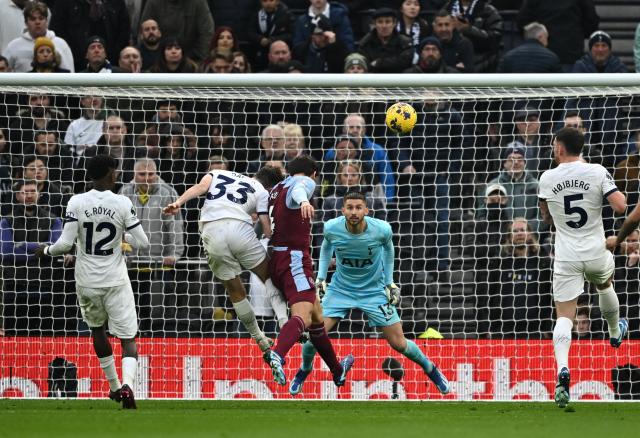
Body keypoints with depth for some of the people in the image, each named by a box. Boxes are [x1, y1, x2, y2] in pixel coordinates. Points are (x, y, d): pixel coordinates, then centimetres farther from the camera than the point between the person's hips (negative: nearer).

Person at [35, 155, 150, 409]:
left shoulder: (76, 203, -9)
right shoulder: (122, 204, -10)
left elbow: (65, 244, -13)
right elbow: (142, 243, -7)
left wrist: (46, 251, 7)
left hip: (87, 282, 2)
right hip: (115, 281, -2)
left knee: (98, 331, 26)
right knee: (128, 338, 1)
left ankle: (113, 386, 33)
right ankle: (127, 384, -24)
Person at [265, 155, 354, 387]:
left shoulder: (277, 188, 21)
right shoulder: (306, 181, -2)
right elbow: (298, 191, -26)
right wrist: (303, 201, -49)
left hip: (278, 259, 9)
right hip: (295, 257, -9)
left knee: (317, 315, 21)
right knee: (303, 316, -24)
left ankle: (337, 371, 32)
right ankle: (277, 354, -50)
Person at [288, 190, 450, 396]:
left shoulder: (381, 229, -24)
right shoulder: (332, 228, -21)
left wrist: (390, 282, 3)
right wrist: (321, 277, 4)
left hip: (374, 290, -1)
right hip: (340, 289, 1)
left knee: (399, 343, 0)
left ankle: (431, 369, 29)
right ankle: (304, 370, 22)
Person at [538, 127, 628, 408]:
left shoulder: (547, 179, -3)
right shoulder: (597, 172, -9)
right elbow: (620, 206, -15)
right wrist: (619, 194, 6)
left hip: (566, 258, -1)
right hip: (596, 253, 1)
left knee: (564, 316, -3)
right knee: (604, 285, 34)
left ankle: (562, 368, -25)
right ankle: (615, 332, 57)